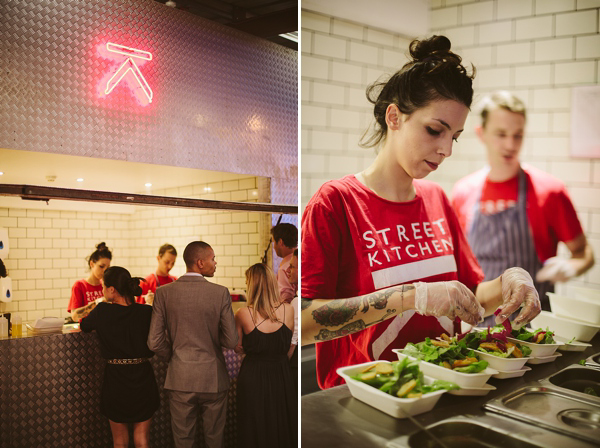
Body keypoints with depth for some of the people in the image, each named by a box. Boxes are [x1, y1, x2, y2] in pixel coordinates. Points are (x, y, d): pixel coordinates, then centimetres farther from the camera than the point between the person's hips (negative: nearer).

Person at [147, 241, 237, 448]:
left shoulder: (164, 293, -7)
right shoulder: (220, 293, -12)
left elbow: (154, 342, -7)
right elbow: (231, 341, -11)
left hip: (180, 378, 1)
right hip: (213, 378, -1)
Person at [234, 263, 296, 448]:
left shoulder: (243, 313, -16)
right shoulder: (288, 310, -10)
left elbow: (238, 348, -1)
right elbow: (288, 345, 3)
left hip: (252, 379, -1)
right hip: (281, 376, 1)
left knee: (254, 430, 16)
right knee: (280, 428, 19)